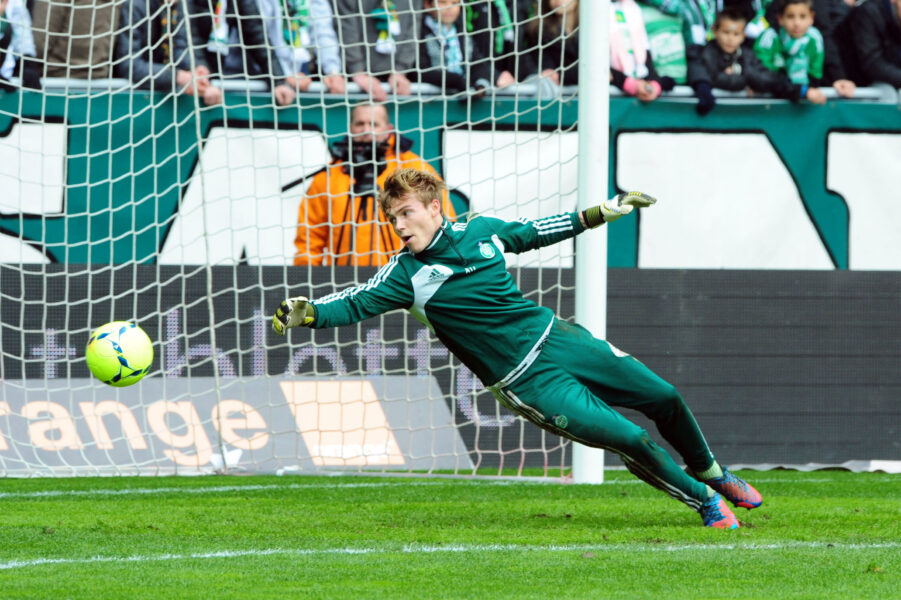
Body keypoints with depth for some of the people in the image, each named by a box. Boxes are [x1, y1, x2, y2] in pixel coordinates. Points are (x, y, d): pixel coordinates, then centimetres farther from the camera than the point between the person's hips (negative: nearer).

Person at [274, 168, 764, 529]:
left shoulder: (481, 230, 1)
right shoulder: (407, 274, -11)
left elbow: (534, 233, 18)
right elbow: (355, 304, -20)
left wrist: (603, 213, 22)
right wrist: (306, 314, -38)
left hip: (556, 337, 5)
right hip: (527, 382, -5)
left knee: (663, 398, 9)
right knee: (628, 439, -15)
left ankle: (710, 472, 38)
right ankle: (705, 502, 8)